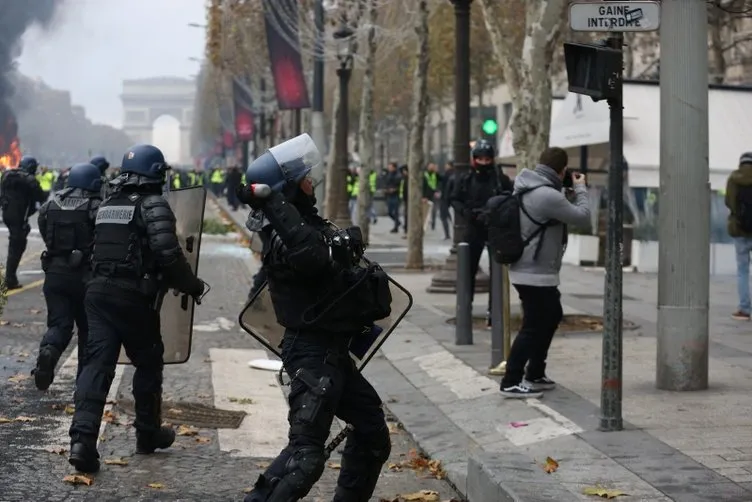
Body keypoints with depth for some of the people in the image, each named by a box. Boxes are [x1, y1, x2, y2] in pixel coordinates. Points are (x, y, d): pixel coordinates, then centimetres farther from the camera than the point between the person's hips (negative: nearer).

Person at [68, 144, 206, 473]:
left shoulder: (108, 205, 15)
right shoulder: (153, 206, -9)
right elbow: (168, 254, -20)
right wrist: (191, 285, -8)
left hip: (98, 290, 6)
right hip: (133, 297, -6)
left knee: (97, 363, -2)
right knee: (148, 362, 14)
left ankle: (83, 439, -16)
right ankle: (147, 433, 26)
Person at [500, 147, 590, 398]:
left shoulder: (526, 188, 6)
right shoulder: (547, 195, -24)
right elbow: (582, 217, -17)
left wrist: (566, 190, 9)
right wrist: (580, 188, -1)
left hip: (528, 269, 10)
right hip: (536, 273, -10)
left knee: (551, 317, 22)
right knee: (533, 327, -3)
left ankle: (535, 375, 28)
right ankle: (511, 383, 0)